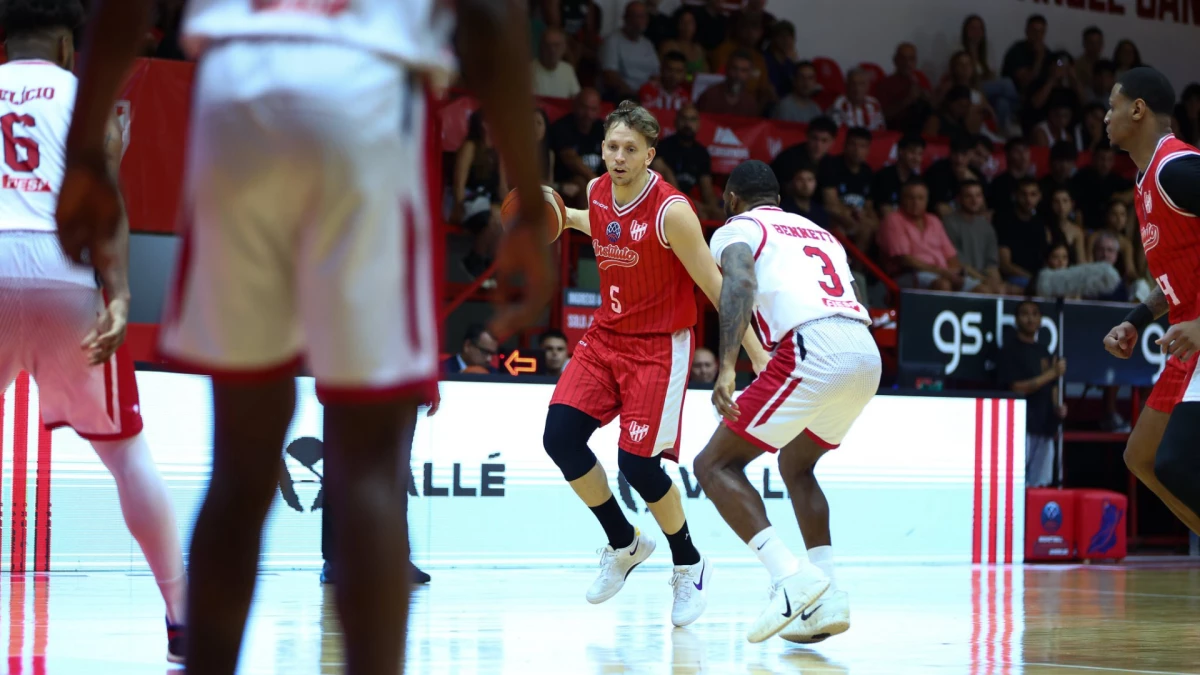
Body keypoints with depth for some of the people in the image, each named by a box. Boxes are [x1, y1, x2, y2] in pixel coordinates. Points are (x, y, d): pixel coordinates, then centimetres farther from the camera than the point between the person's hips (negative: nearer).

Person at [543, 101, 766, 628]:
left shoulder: (672, 212, -21)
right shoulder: (596, 193, -1)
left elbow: (715, 287, -17)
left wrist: (756, 353, -18)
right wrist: (564, 218, 17)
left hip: (659, 346, -6)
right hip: (606, 335, 6)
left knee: (636, 461, -14)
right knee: (560, 436, -8)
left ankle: (689, 565, 12)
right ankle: (625, 544, 14)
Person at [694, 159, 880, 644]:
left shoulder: (737, 228, 12)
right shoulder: (819, 232, 34)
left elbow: (740, 281, -10)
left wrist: (727, 367, -21)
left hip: (812, 349, -7)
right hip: (867, 352, 7)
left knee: (715, 464, 3)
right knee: (796, 464, 28)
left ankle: (791, 579, -14)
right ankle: (825, 600, 15)